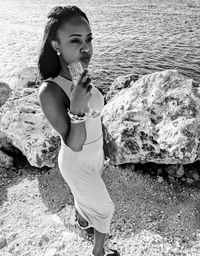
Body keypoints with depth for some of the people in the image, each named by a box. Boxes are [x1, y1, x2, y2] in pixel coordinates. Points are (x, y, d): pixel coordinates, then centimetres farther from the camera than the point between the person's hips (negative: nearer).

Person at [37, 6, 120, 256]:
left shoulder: (80, 77, -11)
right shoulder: (49, 90, -35)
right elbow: (74, 145, -30)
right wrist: (76, 107, -47)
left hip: (94, 153, 7)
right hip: (78, 163, -6)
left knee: (84, 194, 34)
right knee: (104, 208, 17)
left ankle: (82, 220, 66)